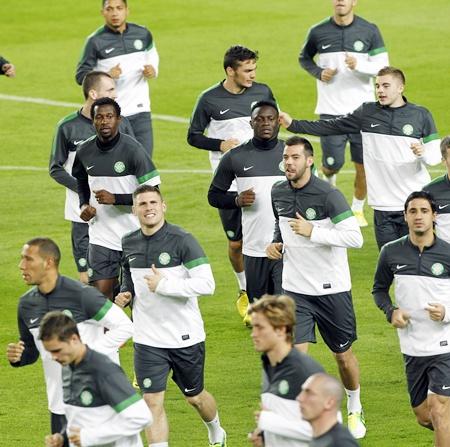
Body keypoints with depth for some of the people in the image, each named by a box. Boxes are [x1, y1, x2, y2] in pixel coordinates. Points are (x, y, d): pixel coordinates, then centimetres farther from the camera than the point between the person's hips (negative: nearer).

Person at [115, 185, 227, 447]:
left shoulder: (182, 240, -15)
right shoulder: (129, 243, 3)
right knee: (152, 402, -7)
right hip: (148, 339, 3)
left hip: (186, 337, -3)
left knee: (195, 397, 16)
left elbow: (207, 284, -21)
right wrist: (125, 294, 2)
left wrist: (164, 285, -25)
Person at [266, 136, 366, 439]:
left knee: (343, 355, 11)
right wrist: (276, 243, 2)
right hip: (295, 290, 3)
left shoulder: (328, 195, -17)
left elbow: (355, 237, -22)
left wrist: (313, 232, -28)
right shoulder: (278, 193, 2)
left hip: (332, 289, -3)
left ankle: (355, 411, 36)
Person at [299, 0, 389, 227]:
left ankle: (358, 209, 21)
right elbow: (304, 58, 17)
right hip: (330, 110, 0)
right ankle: (328, 182, 34)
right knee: (333, 163, -3)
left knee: (363, 164, 1)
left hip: (362, 108, 0)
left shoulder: (369, 31, -1)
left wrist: (359, 65, -20)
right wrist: (318, 73, -4)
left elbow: (382, 65, -1)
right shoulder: (318, 32, 1)